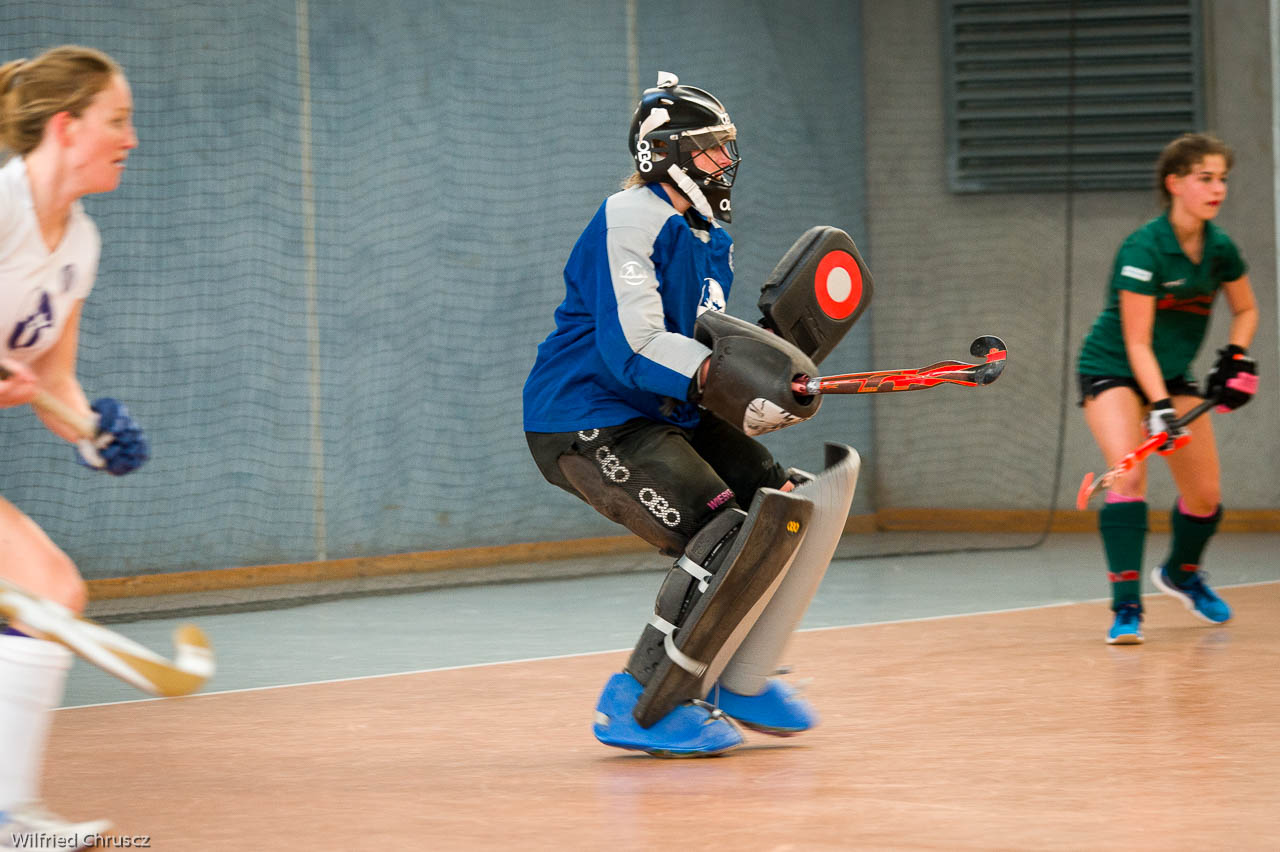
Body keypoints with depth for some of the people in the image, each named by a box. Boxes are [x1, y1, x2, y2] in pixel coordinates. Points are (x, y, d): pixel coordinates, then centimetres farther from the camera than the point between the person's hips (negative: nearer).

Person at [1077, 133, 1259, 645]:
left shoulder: (1220, 249, -5)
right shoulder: (1144, 249, -24)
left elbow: (1245, 310, 13)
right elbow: (1137, 343, -24)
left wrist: (1237, 358, -5)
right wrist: (1159, 408, -32)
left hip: (1173, 374, 6)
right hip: (1113, 371, -6)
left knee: (1205, 496, 6)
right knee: (1130, 473, -27)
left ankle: (1181, 572, 38)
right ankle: (1126, 608, -26)